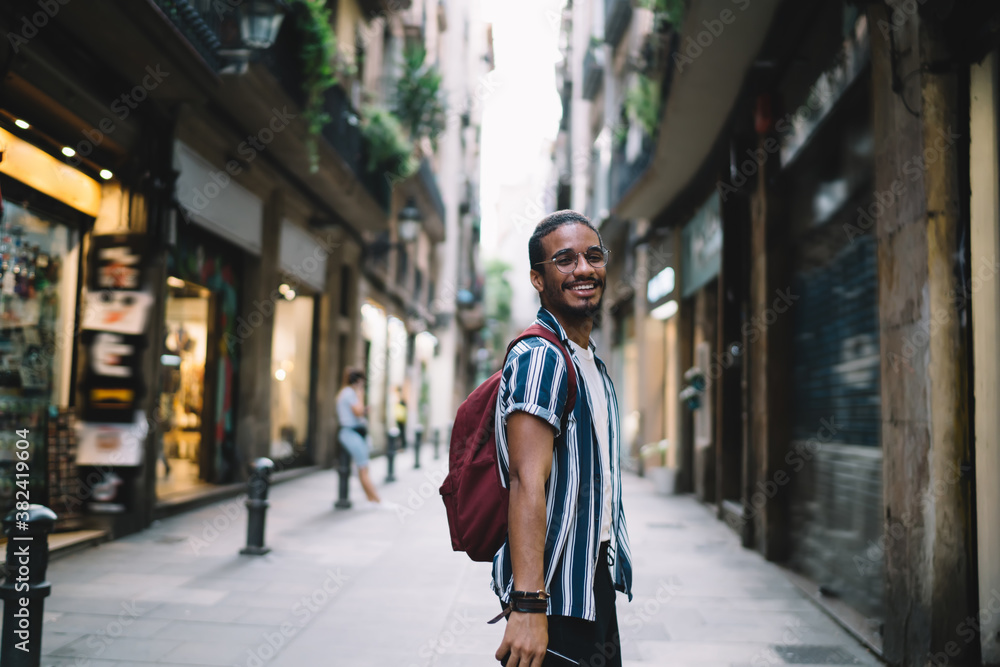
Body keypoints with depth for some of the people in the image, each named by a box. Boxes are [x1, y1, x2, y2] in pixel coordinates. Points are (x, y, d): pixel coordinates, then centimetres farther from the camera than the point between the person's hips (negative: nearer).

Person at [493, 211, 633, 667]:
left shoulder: (594, 364, 15)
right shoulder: (540, 358, -16)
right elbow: (527, 481, -26)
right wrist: (528, 605, -32)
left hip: (597, 578, 9)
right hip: (555, 595, -9)